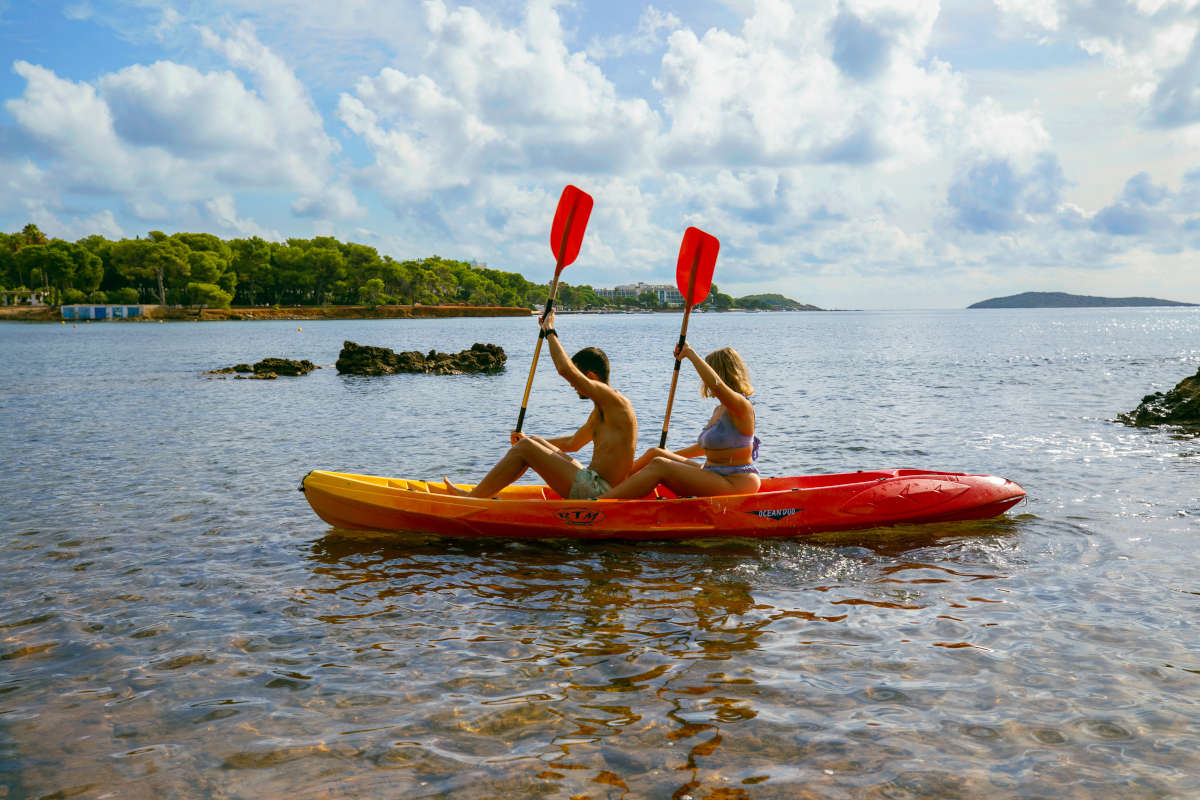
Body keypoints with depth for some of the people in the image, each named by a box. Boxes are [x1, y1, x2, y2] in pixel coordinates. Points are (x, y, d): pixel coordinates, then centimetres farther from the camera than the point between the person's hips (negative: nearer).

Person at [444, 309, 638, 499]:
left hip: (596, 491, -10)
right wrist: (530, 441, 31)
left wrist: (550, 331, -8)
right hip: (594, 487, 10)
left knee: (525, 448, -8)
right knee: (533, 443, 15)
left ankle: (471, 500, -3)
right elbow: (573, 443, 32)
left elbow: (565, 369, -22)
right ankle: (479, 494, 12)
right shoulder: (601, 410, 19)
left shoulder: (612, 399, -12)